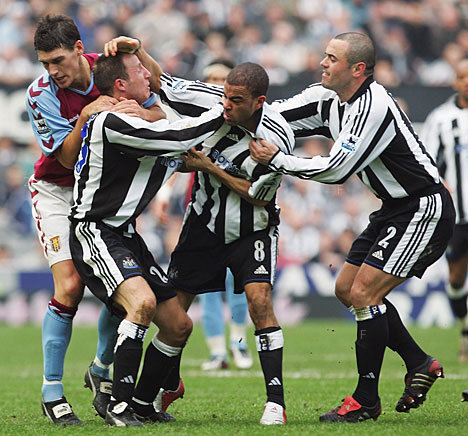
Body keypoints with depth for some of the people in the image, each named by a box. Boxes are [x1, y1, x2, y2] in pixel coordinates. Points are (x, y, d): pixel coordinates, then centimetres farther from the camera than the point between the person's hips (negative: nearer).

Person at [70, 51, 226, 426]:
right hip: (95, 232, -10)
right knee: (142, 301, -31)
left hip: (125, 235, 10)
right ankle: (119, 406, -24)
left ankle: (142, 403, 20)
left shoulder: (134, 120, 14)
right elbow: (177, 138, -21)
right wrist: (222, 114, -8)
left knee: (179, 325, 6)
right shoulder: (112, 122, -18)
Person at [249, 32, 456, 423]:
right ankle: (420, 364, 21)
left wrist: (276, 160, -19)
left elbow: (336, 170, -24)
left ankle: (366, 401, -4)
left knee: (364, 293, -14)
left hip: (425, 210, -10)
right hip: (395, 210, 10)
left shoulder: (373, 107, -25)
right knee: (346, 289, 11)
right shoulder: (326, 98, 2)